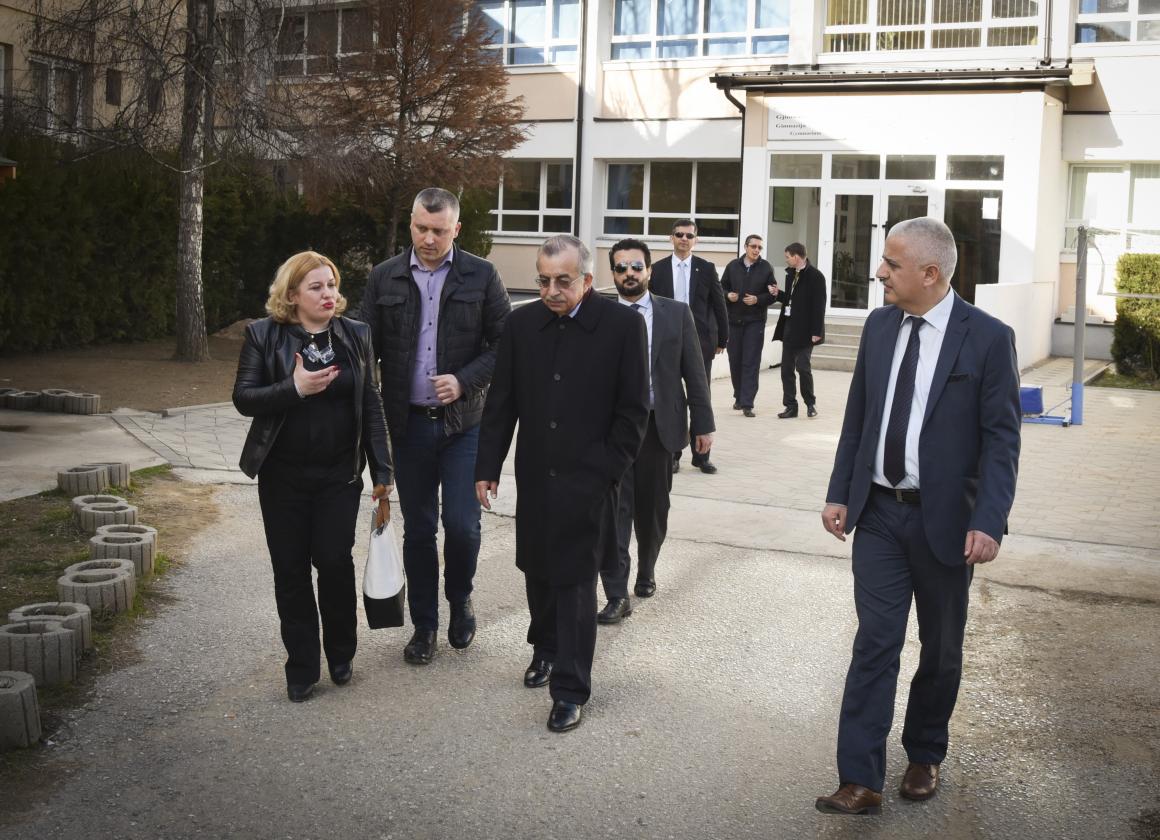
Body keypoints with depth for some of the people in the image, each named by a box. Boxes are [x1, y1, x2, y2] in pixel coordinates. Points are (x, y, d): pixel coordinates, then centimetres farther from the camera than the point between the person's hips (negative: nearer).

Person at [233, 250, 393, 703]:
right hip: (284, 475, 0)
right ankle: (302, 667, 19)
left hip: (339, 474, 0)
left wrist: (381, 472, 0)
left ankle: (340, 654, 20)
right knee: (291, 568, 6)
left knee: (334, 560, -4)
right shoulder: (264, 335, -3)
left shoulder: (355, 335, 3)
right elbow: (243, 397, -7)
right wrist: (295, 388, -23)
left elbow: (371, 406, 3)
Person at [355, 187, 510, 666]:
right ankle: (424, 624, 25)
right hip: (408, 424, 2)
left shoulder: (480, 277, -2)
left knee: (462, 524, -4)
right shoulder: (385, 278, 3)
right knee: (417, 529, 10)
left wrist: (465, 381, -15)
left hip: (463, 422, -2)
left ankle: (460, 600, 26)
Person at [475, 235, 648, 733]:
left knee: (575, 582, -1)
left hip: (587, 481, -4)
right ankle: (545, 648, 39)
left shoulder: (623, 325, -8)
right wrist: (487, 468, 4)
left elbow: (633, 410, -5)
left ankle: (570, 689, 9)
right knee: (538, 571, 15)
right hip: (535, 476, 4)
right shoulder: (522, 324, 1)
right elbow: (500, 403, 6)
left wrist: (608, 472, -9)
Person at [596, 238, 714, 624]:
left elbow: (694, 372, 4)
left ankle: (646, 571, 37)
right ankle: (617, 596, -1)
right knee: (615, 509, -5)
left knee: (653, 508, 13)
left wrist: (703, 423, 0)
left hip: (659, 425, 2)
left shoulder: (676, 313, 3)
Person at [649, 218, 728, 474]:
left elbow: (719, 306, 5)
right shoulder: (658, 269, 3)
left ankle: (701, 455, 11)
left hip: (700, 342, 0)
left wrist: (722, 340, 5)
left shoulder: (707, 269, 3)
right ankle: (672, 454, 13)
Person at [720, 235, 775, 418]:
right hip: (734, 320, 2)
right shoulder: (733, 266, 7)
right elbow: (722, 287, 12)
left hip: (755, 321, -2)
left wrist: (758, 299, -15)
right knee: (735, 360, 8)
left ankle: (747, 403, -7)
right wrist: (728, 295, -9)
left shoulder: (766, 268, 2)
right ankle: (739, 397, 25)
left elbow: (772, 294, 2)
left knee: (751, 363, -7)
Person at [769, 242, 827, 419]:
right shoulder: (791, 273, 11)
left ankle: (810, 403, 12)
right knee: (786, 368, 6)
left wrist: (816, 331, -17)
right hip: (789, 327, 8)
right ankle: (790, 406, 13)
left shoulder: (815, 276, -11)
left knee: (802, 367, -7)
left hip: (805, 330, -8)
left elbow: (819, 305, -14)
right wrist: (778, 294, 2)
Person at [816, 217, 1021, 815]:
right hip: (879, 512, 3)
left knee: (941, 648, 13)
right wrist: (839, 493, 5)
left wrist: (988, 521, -18)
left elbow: (1001, 438, -11)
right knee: (875, 643, -1)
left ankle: (924, 756, 34)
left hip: (944, 519, -2)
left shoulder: (988, 338, -11)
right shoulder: (879, 326, 2)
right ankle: (861, 781, 2)